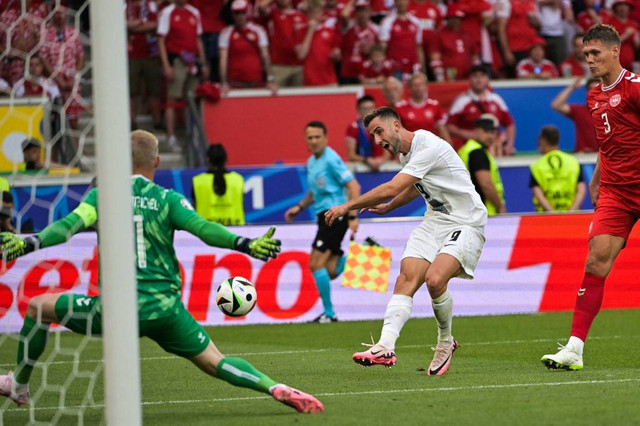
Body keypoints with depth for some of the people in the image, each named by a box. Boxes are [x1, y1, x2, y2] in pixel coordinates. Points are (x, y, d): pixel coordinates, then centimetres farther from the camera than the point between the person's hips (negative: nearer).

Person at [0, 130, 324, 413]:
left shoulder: (102, 195, 3)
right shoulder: (168, 199, 2)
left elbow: (70, 225, -13)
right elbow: (202, 228, -13)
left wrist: (28, 244, -21)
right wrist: (245, 244, -16)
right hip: (165, 309, 1)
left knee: (38, 306, 21)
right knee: (215, 363, 8)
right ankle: (274, 387, -15)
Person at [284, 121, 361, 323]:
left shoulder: (331, 160, -12)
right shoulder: (311, 162, 15)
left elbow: (353, 186, -16)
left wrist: (352, 216, -21)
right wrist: (299, 207, 16)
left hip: (335, 214, -9)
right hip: (324, 216, 9)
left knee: (316, 264, -11)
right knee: (330, 272, 0)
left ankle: (328, 313, -4)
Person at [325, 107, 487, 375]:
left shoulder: (428, 147, -22)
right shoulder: (405, 152, 9)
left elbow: (391, 189, -27)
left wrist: (348, 206, -19)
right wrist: (389, 207, 38)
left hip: (465, 224, -9)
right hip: (435, 220, 9)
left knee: (435, 279, -27)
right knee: (406, 278, -12)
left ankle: (445, 341, -3)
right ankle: (386, 347, -23)